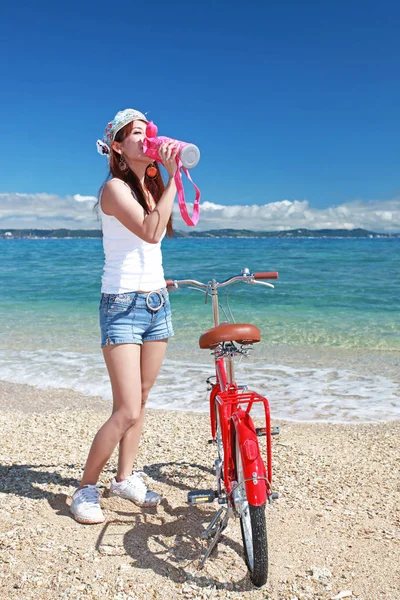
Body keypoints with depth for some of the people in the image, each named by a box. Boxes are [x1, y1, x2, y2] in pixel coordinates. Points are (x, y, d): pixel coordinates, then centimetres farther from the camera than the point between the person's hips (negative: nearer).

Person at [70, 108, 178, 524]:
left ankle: (125, 478, 27)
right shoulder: (115, 187, -10)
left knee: (140, 401, 12)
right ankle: (86, 488, 11)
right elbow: (151, 231, -24)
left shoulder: (150, 186, 14)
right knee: (127, 412, -9)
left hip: (156, 303, 8)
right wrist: (172, 177, -20)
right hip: (122, 305, -7)